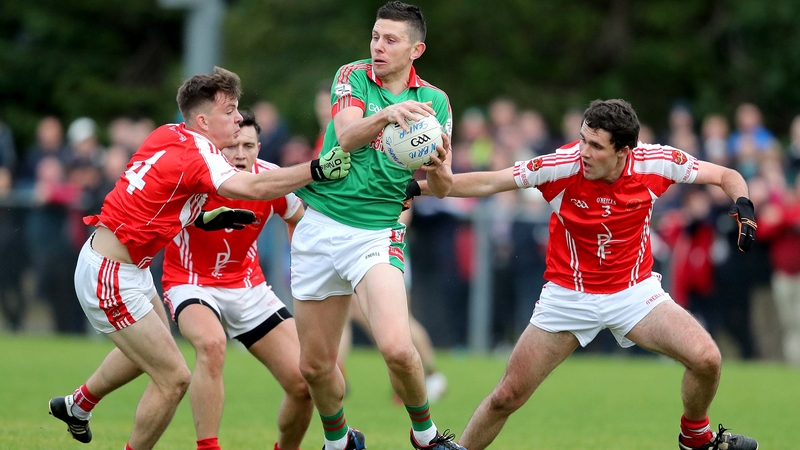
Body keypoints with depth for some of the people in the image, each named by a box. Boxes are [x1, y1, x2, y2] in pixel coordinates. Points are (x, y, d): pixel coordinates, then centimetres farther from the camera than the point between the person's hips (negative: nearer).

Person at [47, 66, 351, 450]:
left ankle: (78, 404, 54)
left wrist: (202, 219, 7)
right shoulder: (196, 153, -24)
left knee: (147, 352, 34)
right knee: (174, 379, -8)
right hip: (111, 278, -10)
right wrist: (318, 170, -44)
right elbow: (253, 188, -41)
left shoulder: (168, 135, 3)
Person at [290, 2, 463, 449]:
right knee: (315, 364, 5)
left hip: (378, 232, -1)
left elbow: (440, 188, 4)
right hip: (321, 225, 1)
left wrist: (438, 170, -20)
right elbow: (347, 136, -18)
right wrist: (386, 114, -38)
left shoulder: (434, 101, 4)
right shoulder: (353, 77, 2)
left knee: (397, 347, -22)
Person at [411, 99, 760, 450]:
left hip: (634, 290, 1)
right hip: (568, 297, -1)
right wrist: (418, 187, -29)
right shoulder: (563, 165, -21)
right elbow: (486, 184, -19)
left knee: (706, 359, -16)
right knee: (507, 396, -4)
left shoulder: (655, 163, -17)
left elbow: (727, 177, -3)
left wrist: (742, 206, -25)